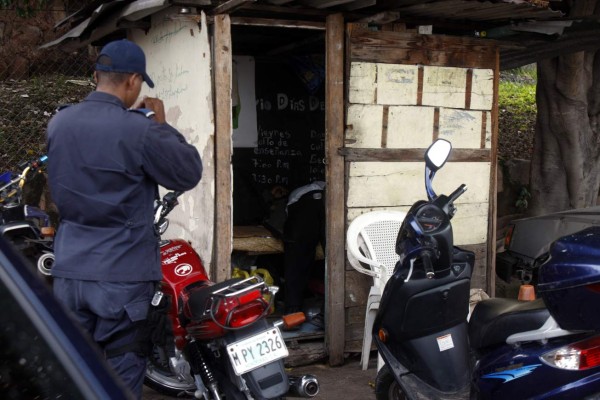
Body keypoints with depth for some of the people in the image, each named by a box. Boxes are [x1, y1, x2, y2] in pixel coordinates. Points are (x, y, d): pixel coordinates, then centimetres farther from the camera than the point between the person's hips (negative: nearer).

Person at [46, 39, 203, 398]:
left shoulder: (58, 123, 4)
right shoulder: (139, 130, -17)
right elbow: (189, 174, -7)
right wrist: (162, 126, 4)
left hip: (69, 272, 6)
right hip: (122, 276, -6)